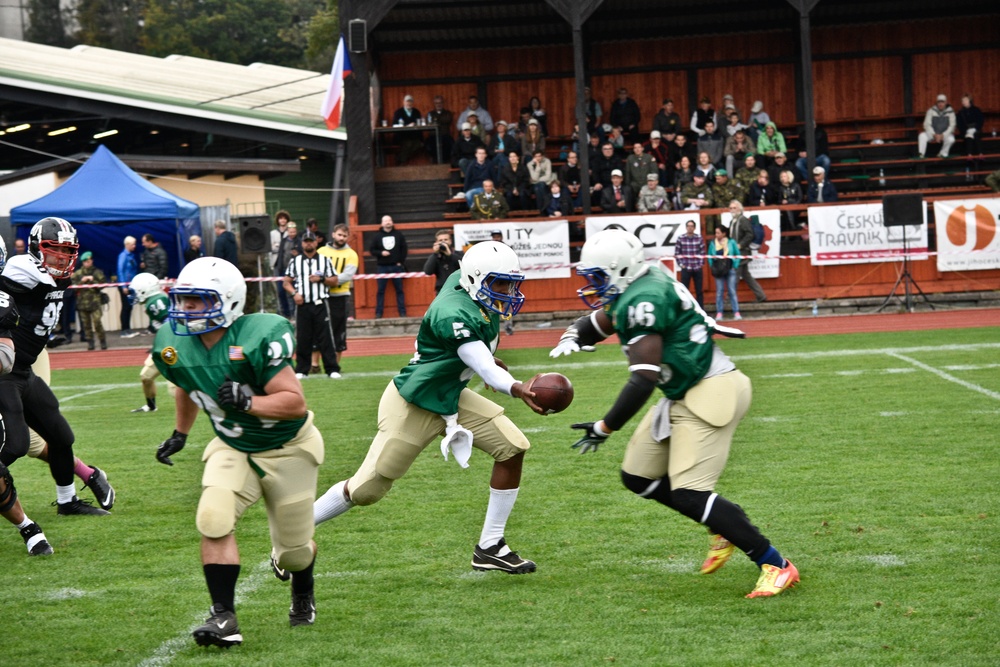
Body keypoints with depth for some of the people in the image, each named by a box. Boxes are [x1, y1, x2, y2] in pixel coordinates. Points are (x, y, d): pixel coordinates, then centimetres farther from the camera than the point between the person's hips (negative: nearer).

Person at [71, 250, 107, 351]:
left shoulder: (98, 272, 7)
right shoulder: (77, 273, 12)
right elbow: (73, 285, 6)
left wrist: (93, 280, -11)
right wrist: (81, 281, -8)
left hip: (94, 300, -3)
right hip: (82, 300, 3)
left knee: (97, 321, -13)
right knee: (86, 323, 3)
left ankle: (103, 341, -3)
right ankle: (90, 342, 11)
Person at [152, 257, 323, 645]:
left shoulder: (257, 338, -31)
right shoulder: (174, 347, -11)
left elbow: (295, 403, -30)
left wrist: (248, 402, -42)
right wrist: (180, 433, 24)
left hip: (287, 449, -4)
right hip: (232, 449, 4)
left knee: (292, 548, 9)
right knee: (214, 519, -23)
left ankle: (303, 595, 44)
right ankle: (224, 617, -17)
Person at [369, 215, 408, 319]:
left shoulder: (398, 234, 5)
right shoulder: (377, 236, 4)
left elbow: (404, 249, 6)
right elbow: (371, 249, 4)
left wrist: (401, 261, -3)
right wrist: (381, 253, -13)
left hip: (396, 266, 0)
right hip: (382, 267, 0)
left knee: (399, 290, 3)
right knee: (380, 291, 0)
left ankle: (402, 312, 5)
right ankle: (378, 313, 2)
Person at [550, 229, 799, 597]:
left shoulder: (642, 301, -22)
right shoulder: (632, 291, 9)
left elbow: (643, 380, -26)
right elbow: (596, 323, 26)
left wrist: (604, 428, -20)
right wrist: (572, 338, 3)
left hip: (710, 393, -11)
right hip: (683, 396, 11)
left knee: (687, 493, -16)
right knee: (637, 476, 14)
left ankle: (777, 566, -9)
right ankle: (725, 525, 24)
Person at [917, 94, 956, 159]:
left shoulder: (950, 112, -7)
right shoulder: (931, 111, -6)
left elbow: (952, 126, -10)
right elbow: (927, 124, -9)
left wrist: (943, 135, -22)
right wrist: (934, 135, -22)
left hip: (945, 134, -1)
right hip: (932, 133, 1)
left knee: (951, 139, -33)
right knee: (922, 136, -27)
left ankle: (943, 154, -11)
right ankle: (920, 154, -29)